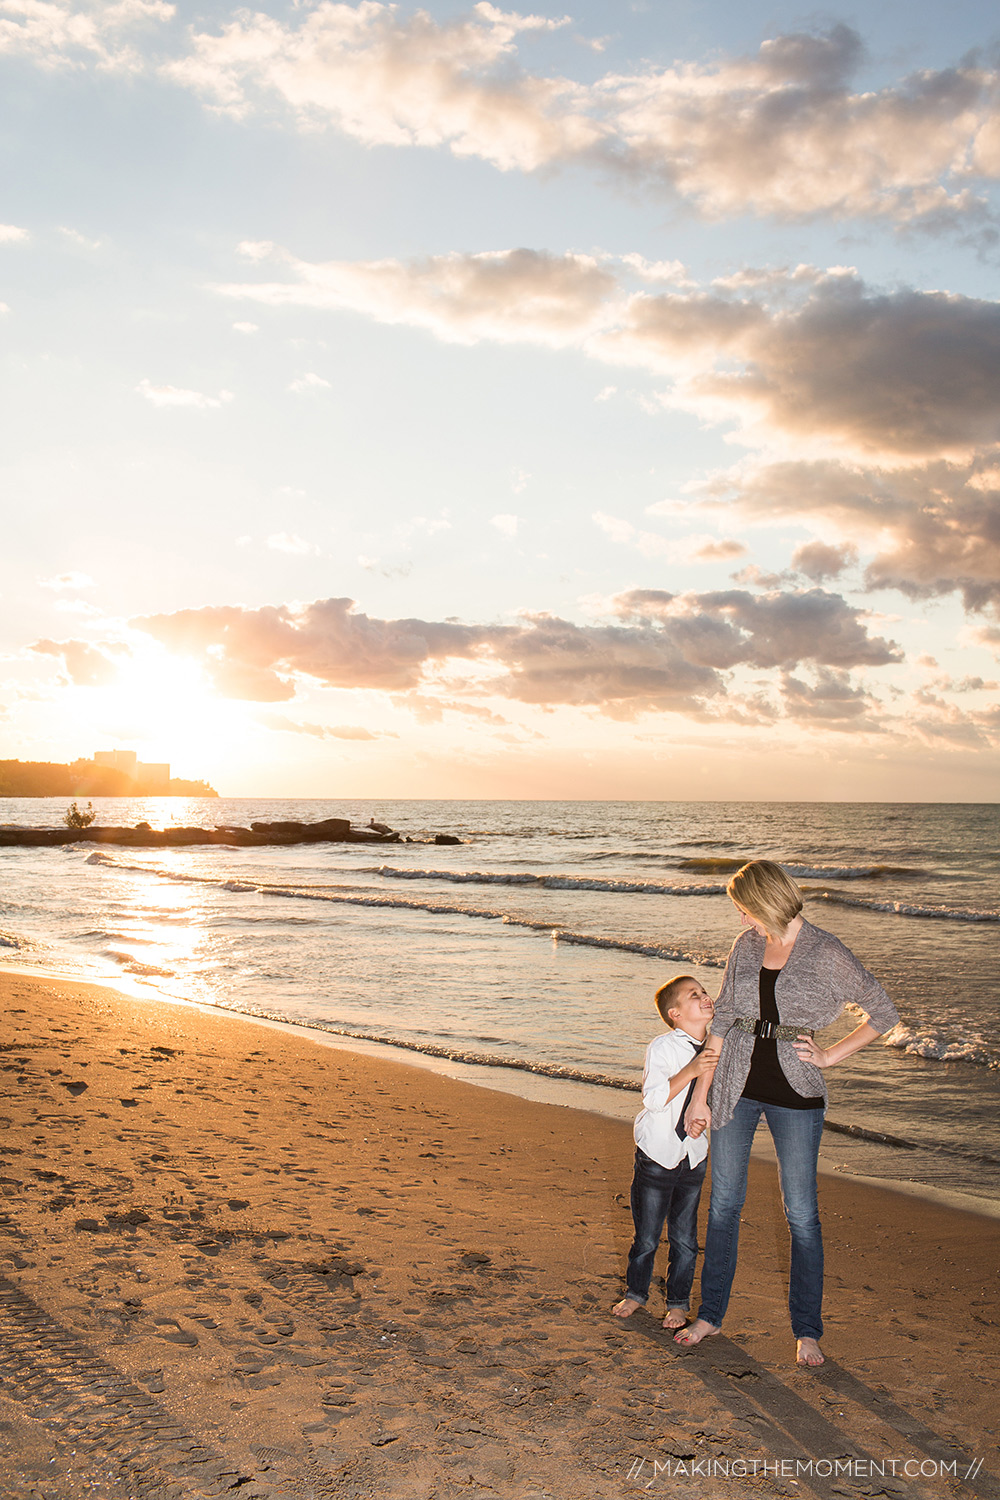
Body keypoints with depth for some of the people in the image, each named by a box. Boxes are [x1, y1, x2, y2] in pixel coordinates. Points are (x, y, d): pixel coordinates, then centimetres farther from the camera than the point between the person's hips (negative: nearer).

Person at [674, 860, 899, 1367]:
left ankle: (807, 1330, 21)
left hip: (794, 1095, -4)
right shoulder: (747, 945, 3)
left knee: (801, 1214, 5)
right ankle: (710, 1313, 27)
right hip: (736, 1087, 4)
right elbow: (723, 1020, 7)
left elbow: (883, 1013, -3)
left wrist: (830, 1055, -7)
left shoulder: (826, 953, -10)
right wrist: (700, 1094, 7)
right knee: (724, 1204, 12)